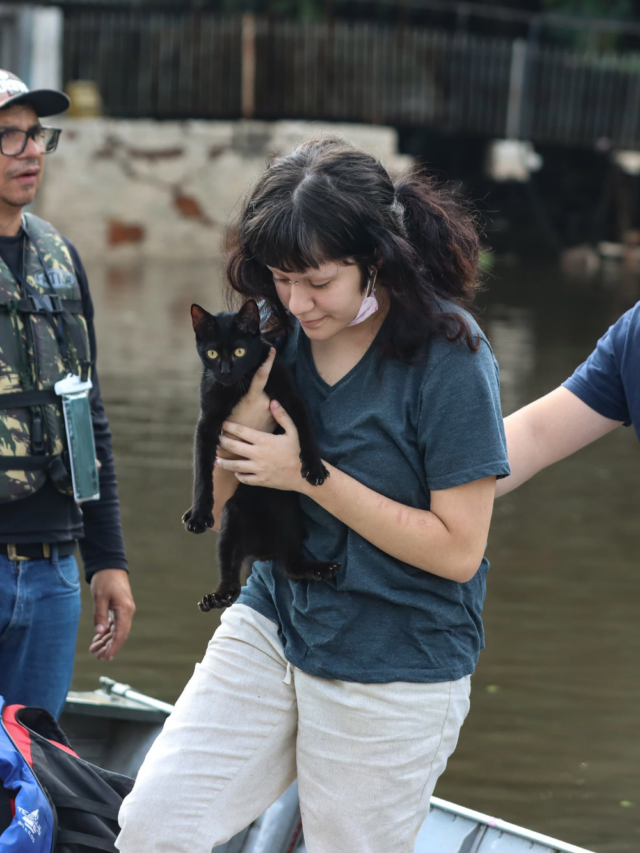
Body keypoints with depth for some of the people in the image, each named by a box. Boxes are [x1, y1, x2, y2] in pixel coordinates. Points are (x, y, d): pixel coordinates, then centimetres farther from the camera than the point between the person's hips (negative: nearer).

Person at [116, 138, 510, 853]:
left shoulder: (448, 357, -17)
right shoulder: (279, 330, 0)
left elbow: (458, 550, -18)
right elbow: (220, 514, 5)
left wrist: (308, 474, -19)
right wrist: (242, 420, -16)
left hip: (394, 670, -5)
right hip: (274, 623, 5)